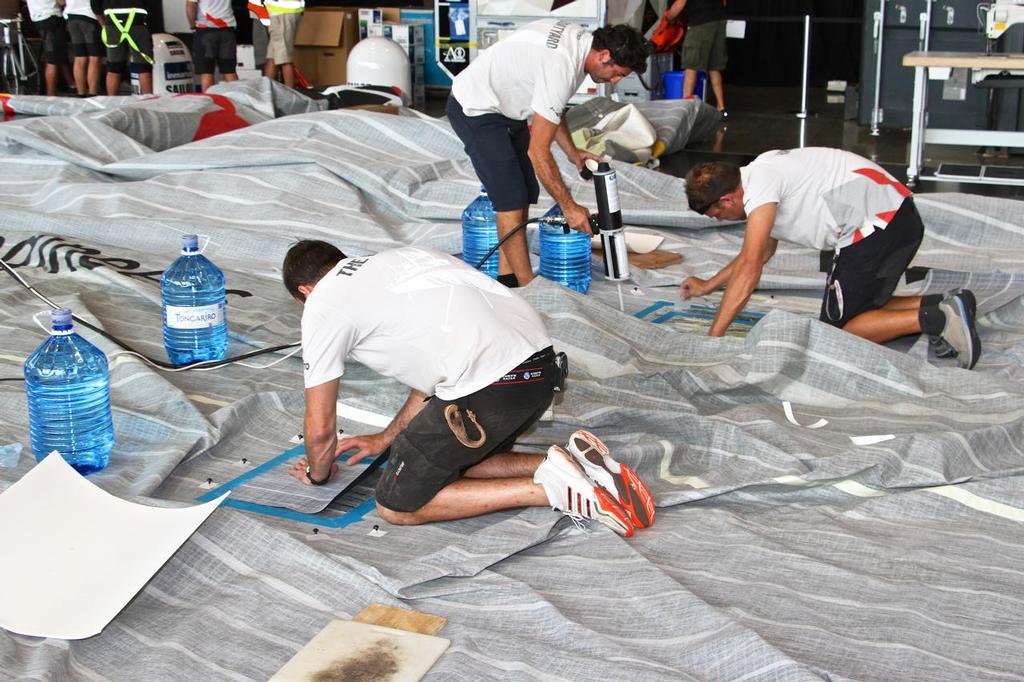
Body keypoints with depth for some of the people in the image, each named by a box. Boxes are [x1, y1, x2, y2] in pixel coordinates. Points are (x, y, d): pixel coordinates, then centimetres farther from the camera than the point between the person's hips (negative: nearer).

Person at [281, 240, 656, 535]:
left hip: (489, 384, -9)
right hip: (542, 359, 9)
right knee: (456, 460, 29)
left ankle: (554, 487, -5)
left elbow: (320, 428, 12)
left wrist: (317, 473, 34)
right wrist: (387, 438, 44)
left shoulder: (323, 306, 9)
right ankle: (572, 464, 7)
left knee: (397, 505, 6)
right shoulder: (396, 260, 31)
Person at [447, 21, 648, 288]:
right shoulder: (562, 68, -32)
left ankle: (507, 278, 14)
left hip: (503, 105, 10)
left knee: (526, 193, 8)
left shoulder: (578, 40, -3)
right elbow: (538, 152, -28)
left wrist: (572, 152, 6)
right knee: (512, 199, -12)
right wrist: (569, 207, -22)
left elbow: (548, 107, 13)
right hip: (474, 110, -10)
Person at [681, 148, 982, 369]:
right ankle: (944, 305, 8)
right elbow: (762, 251, 33)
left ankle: (931, 319, -13)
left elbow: (750, 268, -21)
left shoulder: (760, 184, -14)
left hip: (879, 221, -10)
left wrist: (713, 337, -18)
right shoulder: (760, 174, 17)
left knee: (837, 330, -2)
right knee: (859, 309, 20)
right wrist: (708, 286, 39)